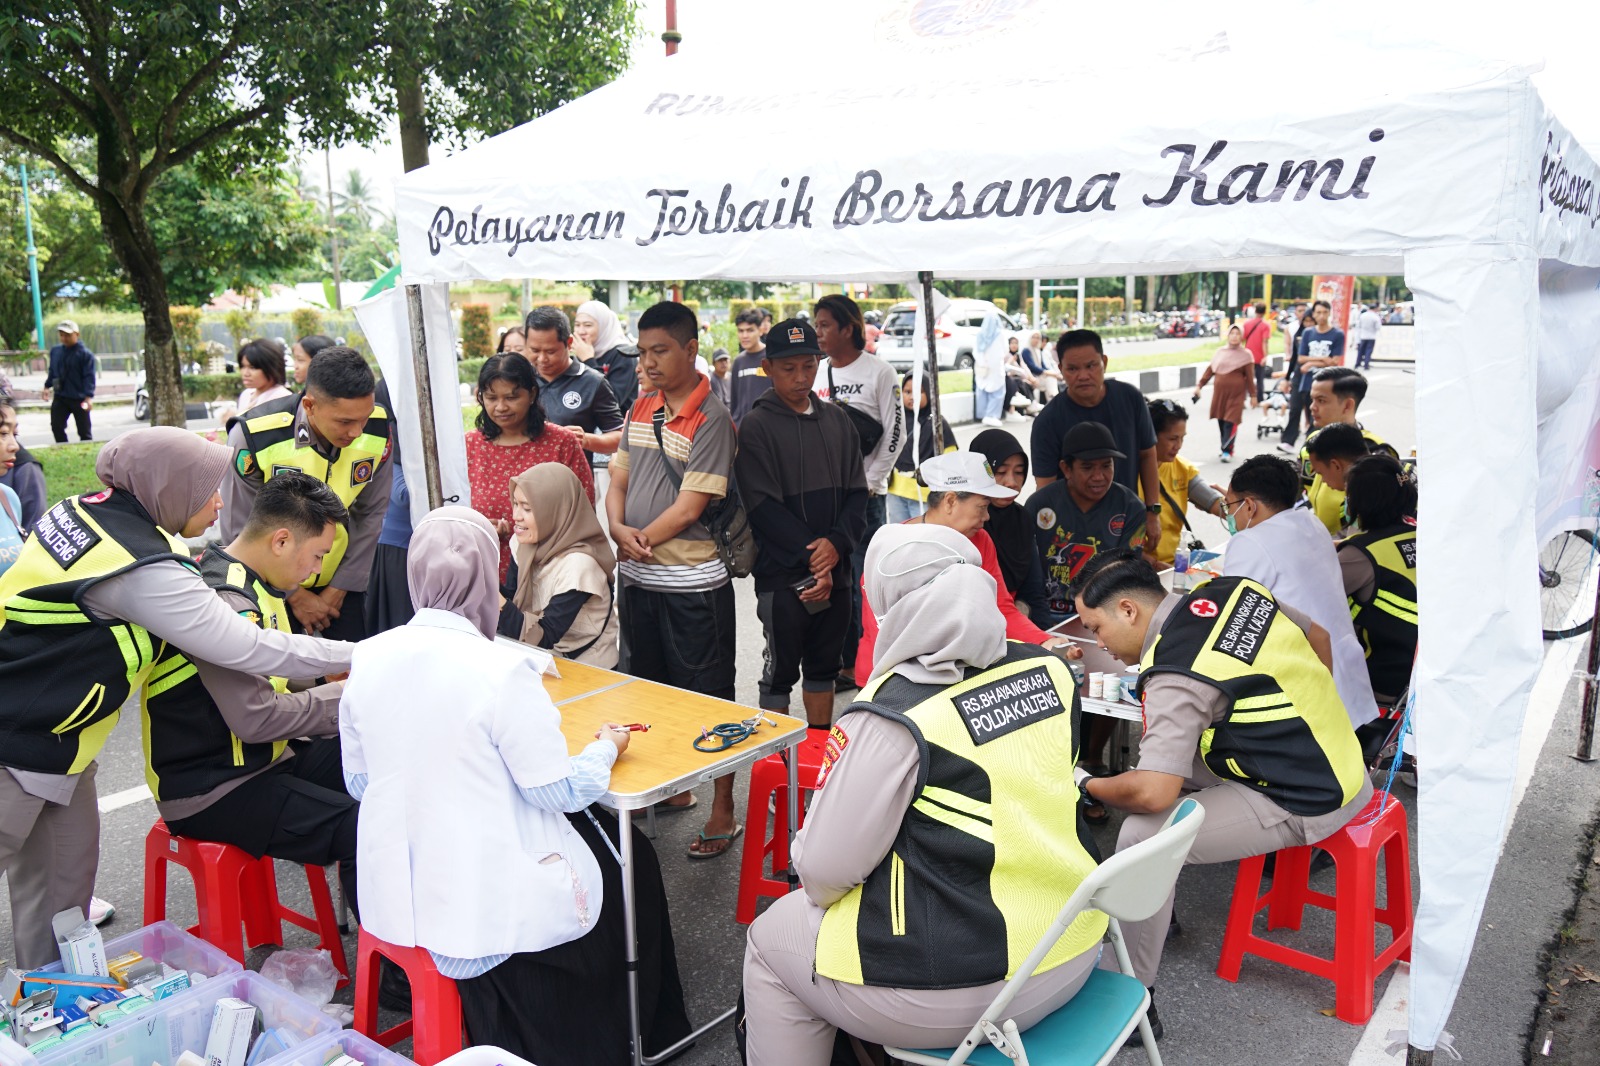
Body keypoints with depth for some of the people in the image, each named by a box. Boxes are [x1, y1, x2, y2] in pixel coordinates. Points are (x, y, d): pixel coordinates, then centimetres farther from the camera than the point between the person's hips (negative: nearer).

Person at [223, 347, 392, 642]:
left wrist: (340, 588, -2)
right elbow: (240, 533, -13)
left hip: (340, 582, 3)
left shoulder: (378, 429, -16)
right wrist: (294, 596, -8)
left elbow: (370, 514, -4)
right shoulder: (252, 439, -24)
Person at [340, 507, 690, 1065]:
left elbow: (358, 782, 7)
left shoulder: (367, 658, -5)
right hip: (490, 904, -6)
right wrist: (606, 748, 3)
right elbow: (558, 789, -16)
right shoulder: (501, 670, -23)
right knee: (632, 858, 21)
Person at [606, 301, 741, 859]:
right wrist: (620, 530, -10)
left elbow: (687, 510, -18)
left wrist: (636, 543, -11)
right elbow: (618, 482, 9)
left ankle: (723, 811, 18)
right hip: (638, 579, 7)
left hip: (692, 584, -7)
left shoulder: (711, 420, -14)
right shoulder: (640, 409, 9)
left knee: (708, 699, 4)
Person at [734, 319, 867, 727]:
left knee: (824, 666, 16)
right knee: (780, 672, 4)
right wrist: (811, 558, -15)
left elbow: (856, 492, 7)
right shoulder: (757, 426, -6)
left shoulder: (837, 419, 9)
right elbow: (763, 506, -12)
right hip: (783, 575, -5)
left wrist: (836, 544, -10)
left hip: (834, 570, 5)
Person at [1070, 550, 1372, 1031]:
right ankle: (1157, 907, 28)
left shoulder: (1175, 675, -25)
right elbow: (1319, 637, 14)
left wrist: (1086, 786, -10)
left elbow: (1151, 794, -30)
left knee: (1142, 835, -17)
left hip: (1306, 803, -10)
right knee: (1171, 756, 17)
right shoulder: (1232, 589, -1)